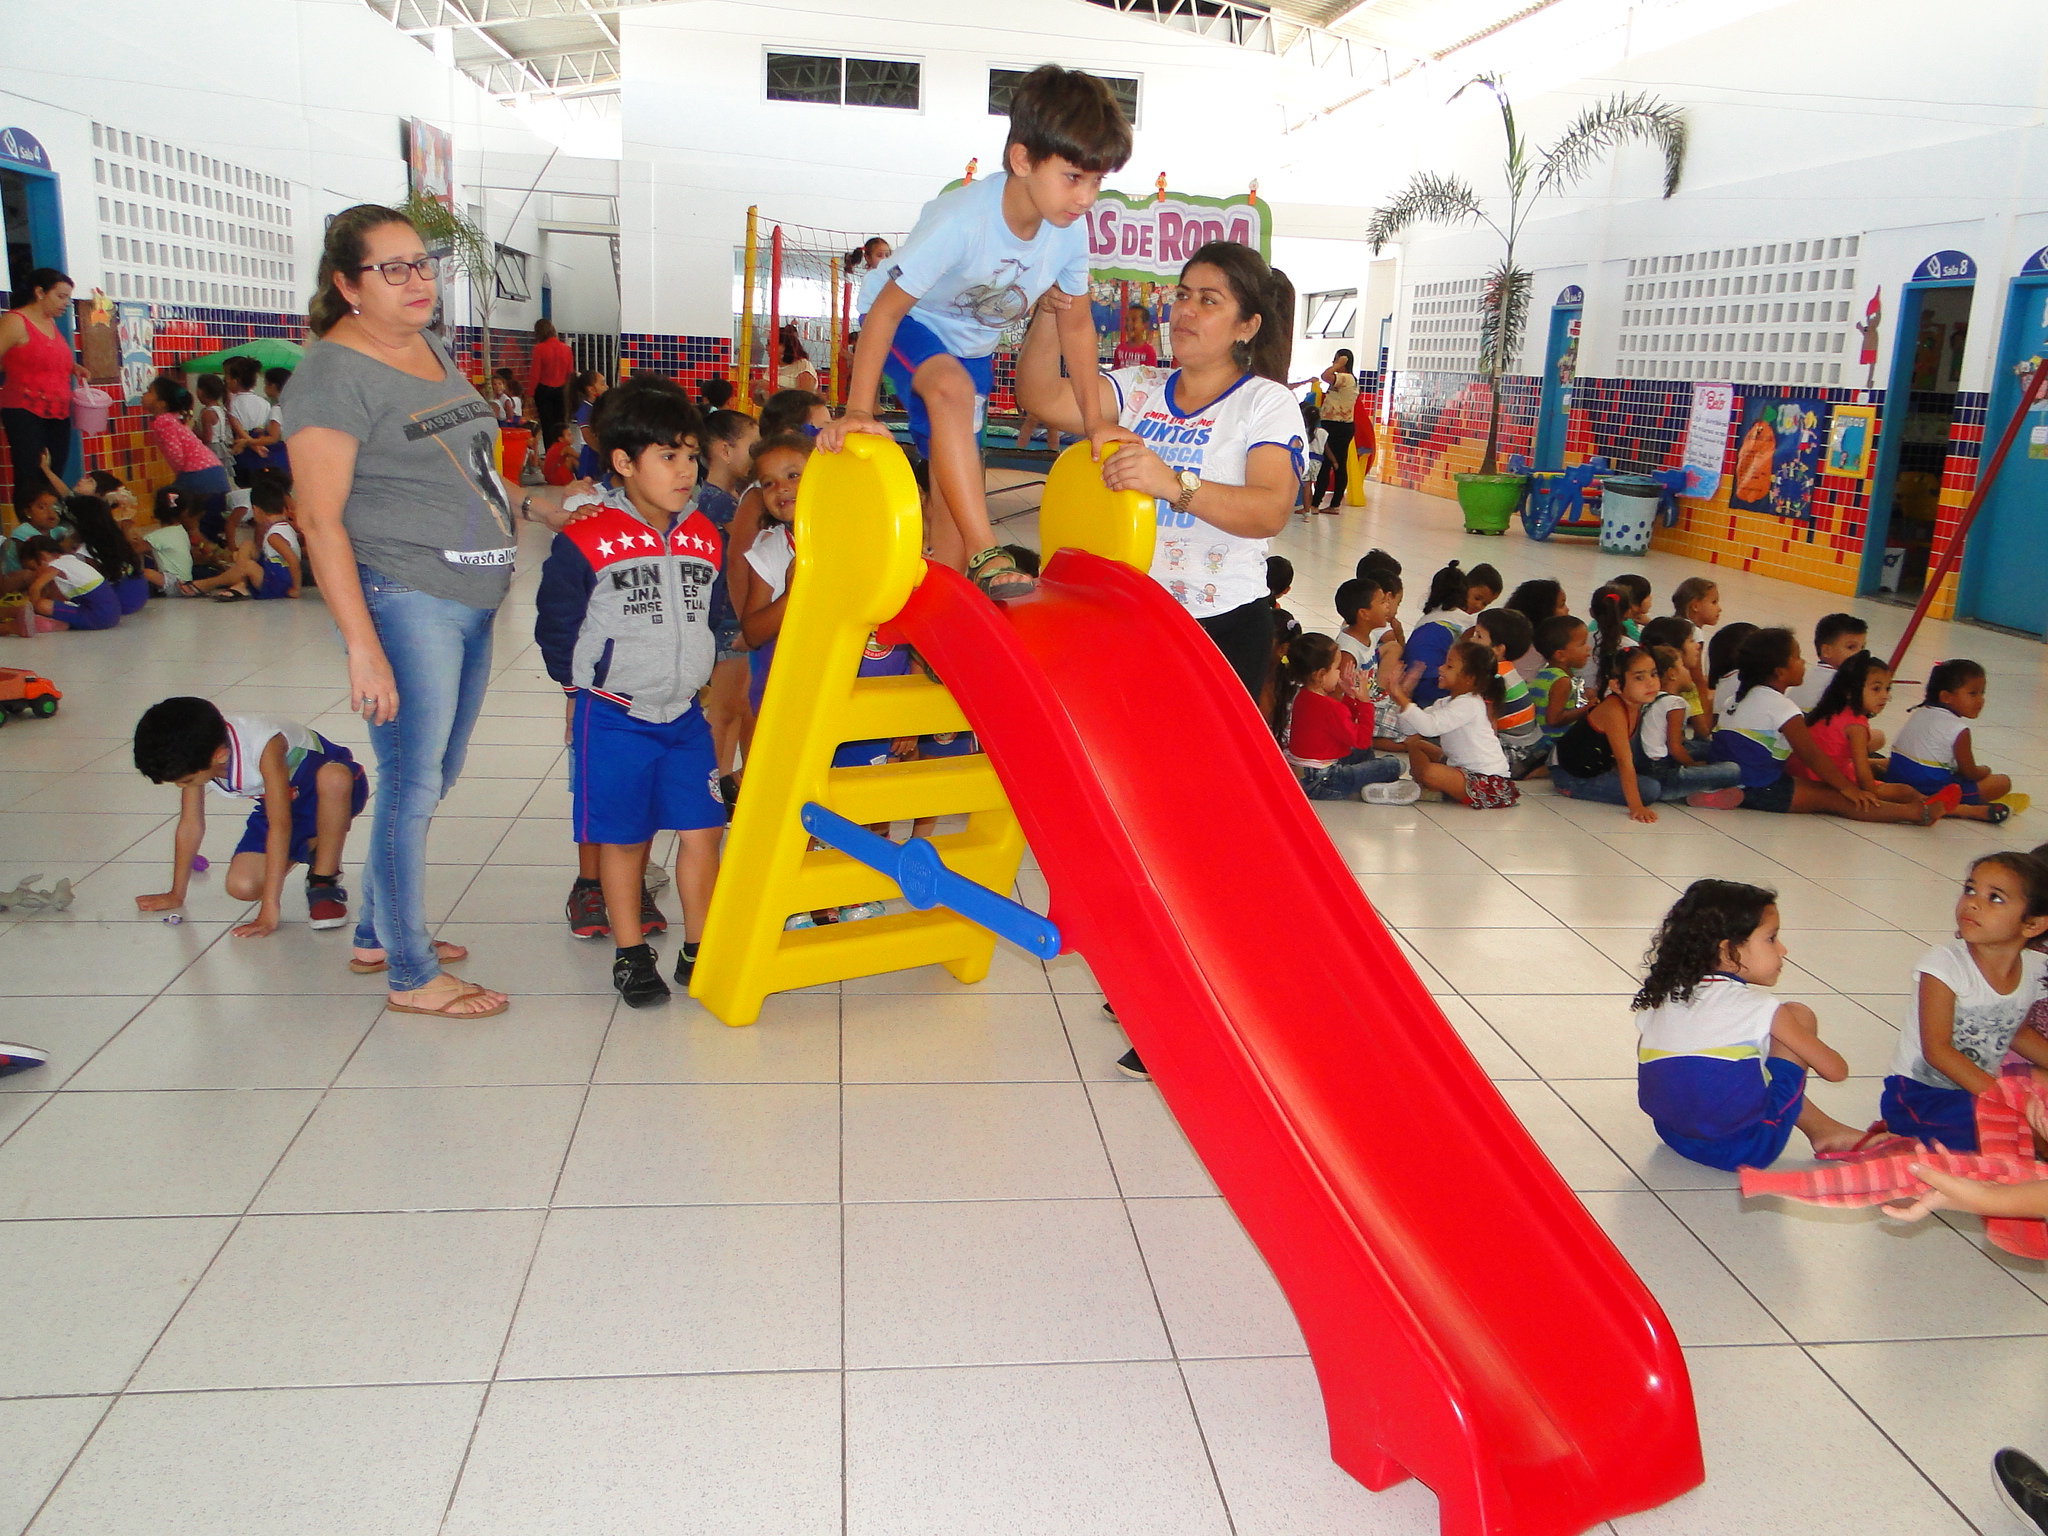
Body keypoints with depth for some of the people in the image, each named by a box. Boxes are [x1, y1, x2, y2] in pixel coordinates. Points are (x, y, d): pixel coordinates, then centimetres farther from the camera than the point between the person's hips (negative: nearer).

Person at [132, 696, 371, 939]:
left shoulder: (264, 745, -37)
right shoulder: (194, 757, -17)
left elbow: (280, 825, -38)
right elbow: (190, 825, -4)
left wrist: (269, 912, -39)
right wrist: (176, 895, 6)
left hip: (328, 797, -6)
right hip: (280, 803, 6)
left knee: (334, 778, -43)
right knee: (241, 886, -18)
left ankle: (324, 882, -21)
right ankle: (308, 849, 14)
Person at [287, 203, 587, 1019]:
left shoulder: (433, 350, 15)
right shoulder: (334, 373, -11)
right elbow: (319, 519, -16)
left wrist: (530, 499, 11)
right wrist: (362, 645, -22)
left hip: (471, 599, 9)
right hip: (403, 600, -9)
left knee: (429, 781, 17)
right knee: (412, 786, -1)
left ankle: (377, 933, 34)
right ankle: (412, 976, 13)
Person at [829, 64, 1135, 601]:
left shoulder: (1071, 232, -21)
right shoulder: (960, 221, -37)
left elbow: (1076, 322, -4)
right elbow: (885, 309, -32)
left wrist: (1094, 421, -2)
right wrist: (857, 411, -36)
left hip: (974, 343, 6)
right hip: (910, 322, -6)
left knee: (955, 478, 5)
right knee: (951, 387, -36)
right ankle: (984, 555, -37)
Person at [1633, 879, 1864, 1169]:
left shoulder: (1659, 997, 4)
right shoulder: (1758, 1007, -10)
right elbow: (1836, 1070, -1)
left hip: (1674, 1139, 6)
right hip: (1744, 1150, -6)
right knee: (1800, 1015, 8)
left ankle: (1821, 1126, 34)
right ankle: (1822, 1129, 20)